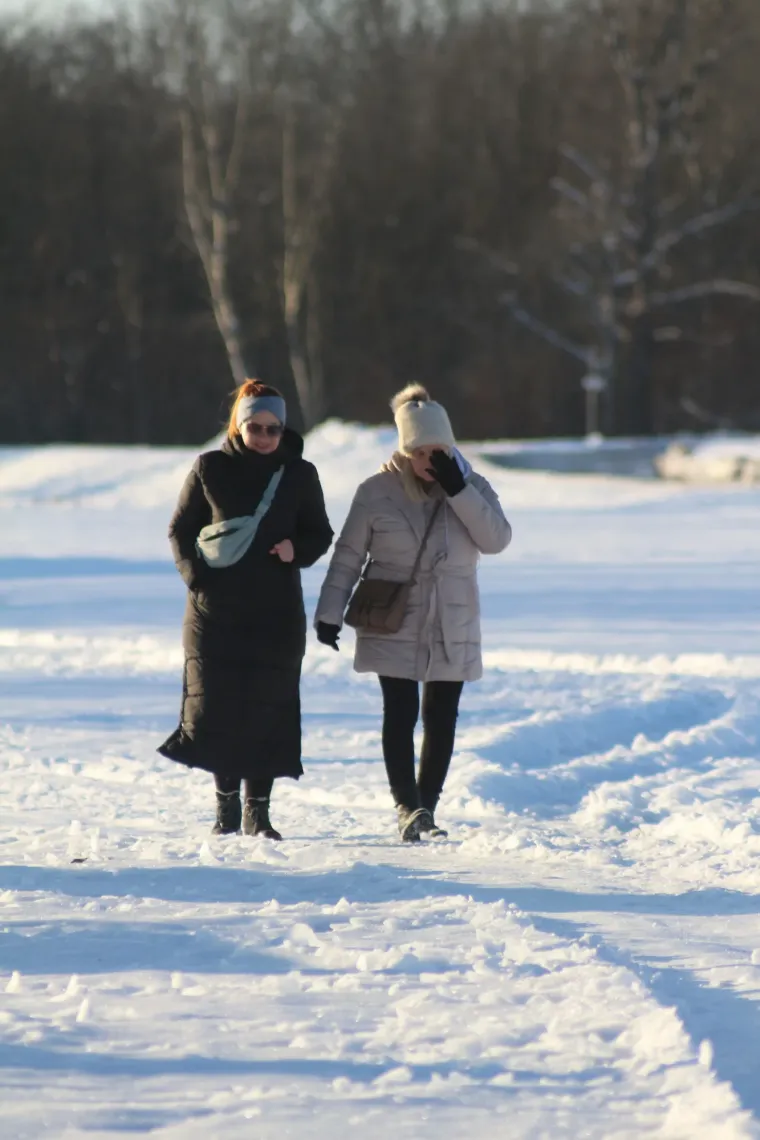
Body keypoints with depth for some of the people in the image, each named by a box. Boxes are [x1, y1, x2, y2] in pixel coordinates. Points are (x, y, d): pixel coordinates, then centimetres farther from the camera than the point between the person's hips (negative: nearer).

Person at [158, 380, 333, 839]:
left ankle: (258, 810, 7)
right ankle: (226, 805, 12)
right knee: (217, 705, -1)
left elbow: (320, 534, 12)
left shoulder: (299, 474, 5)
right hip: (216, 608, -1)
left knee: (269, 709, -1)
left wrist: (297, 550, -10)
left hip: (277, 612, 1)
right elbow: (181, 530, 7)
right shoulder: (211, 469, 1)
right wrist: (197, 577, -7)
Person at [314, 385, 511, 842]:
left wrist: (457, 490, -19)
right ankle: (409, 808, -11)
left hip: (453, 630, 2)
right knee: (401, 715, -9)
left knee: (441, 718, 5)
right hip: (393, 628, -2)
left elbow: (496, 539, -13)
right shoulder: (377, 492, -4)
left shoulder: (473, 488, 2)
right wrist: (330, 612, -4)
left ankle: (426, 807, 15)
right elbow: (348, 555, 1)